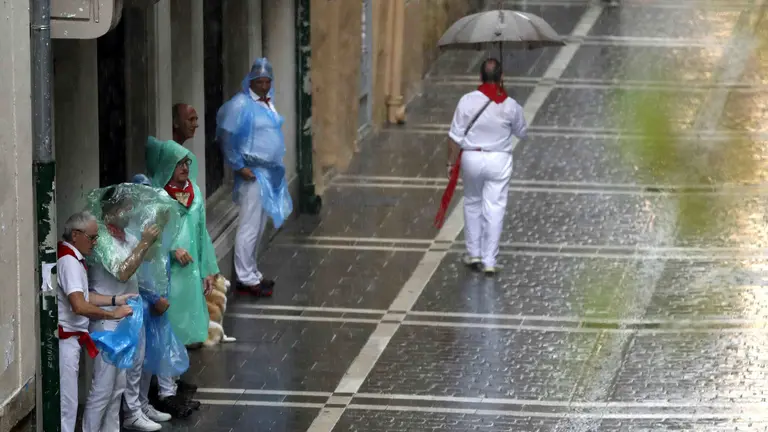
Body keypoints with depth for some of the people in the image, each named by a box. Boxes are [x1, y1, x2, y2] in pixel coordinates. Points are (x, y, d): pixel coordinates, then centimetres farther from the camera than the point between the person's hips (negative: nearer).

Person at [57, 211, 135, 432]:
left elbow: (82, 296, 21)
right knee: (66, 404, -6)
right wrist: (113, 314, -20)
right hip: (65, 338, -10)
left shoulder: (72, 257, 14)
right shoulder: (69, 261, -19)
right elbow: (79, 306, -28)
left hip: (71, 337, 10)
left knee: (68, 400, 14)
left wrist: (115, 300, 12)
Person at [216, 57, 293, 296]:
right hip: (252, 173, -9)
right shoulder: (241, 104, -14)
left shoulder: (267, 102, 12)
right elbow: (226, 135, -17)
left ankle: (251, 273, 23)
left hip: (270, 172, 9)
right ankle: (246, 279, -4)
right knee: (250, 226, -7)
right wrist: (239, 166, -18)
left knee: (259, 226, 14)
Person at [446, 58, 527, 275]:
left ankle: (473, 254, 23)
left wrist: (451, 162, 5)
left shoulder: (467, 101, -11)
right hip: (499, 160, -1)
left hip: (471, 159, 1)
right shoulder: (510, 106, -9)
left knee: (472, 204, 19)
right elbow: (521, 131, 9)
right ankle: (489, 261, 2)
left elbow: (455, 137, -7)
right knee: (494, 209, 3)